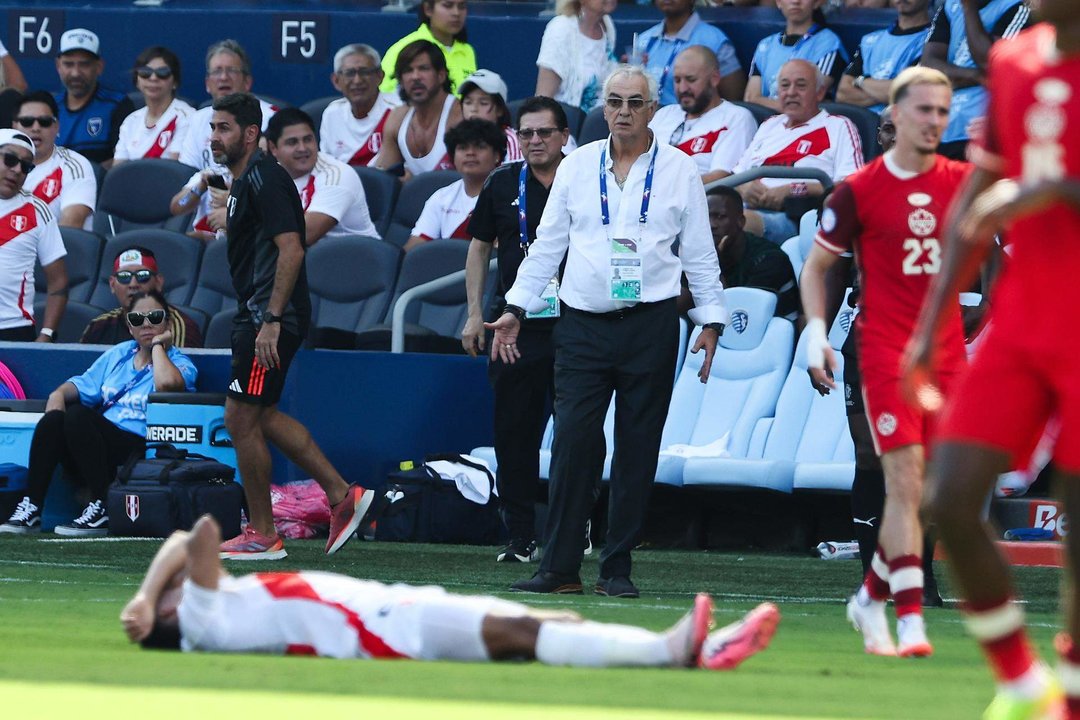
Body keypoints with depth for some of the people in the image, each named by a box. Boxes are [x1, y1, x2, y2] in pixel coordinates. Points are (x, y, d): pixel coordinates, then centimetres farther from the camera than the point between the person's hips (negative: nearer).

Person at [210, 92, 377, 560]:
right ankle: (341, 494, 17)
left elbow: (291, 249, -22)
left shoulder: (264, 179, -15)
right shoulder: (243, 180, 16)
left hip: (271, 318, -11)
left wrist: (272, 320, -25)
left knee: (242, 419, -6)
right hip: (257, 313, 11)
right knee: (259, 416, 14)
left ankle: (262, 535, 3)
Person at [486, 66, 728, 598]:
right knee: (573, 440, -7)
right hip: (583, 324, 1)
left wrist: (711, 320, 3)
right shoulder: (577, 166, 9)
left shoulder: (678, 170, 6)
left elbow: (699, 253, 8)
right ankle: (559, 567, -4)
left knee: (637, 448, 0)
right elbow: (547, 244, 13)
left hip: (650, 324, -1)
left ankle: (617, 568, 7)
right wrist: (515, 308, 9)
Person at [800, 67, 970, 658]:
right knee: (905, 480, -14)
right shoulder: (858, 191, -2)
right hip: (886, 351, -4)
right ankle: (910, 619, -16)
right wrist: (816, 332, -5)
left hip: (947, 351, 4)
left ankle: (872, 595, 24)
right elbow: (816, 265, 6)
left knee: (932, 491, 5)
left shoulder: (962, 181, 6)